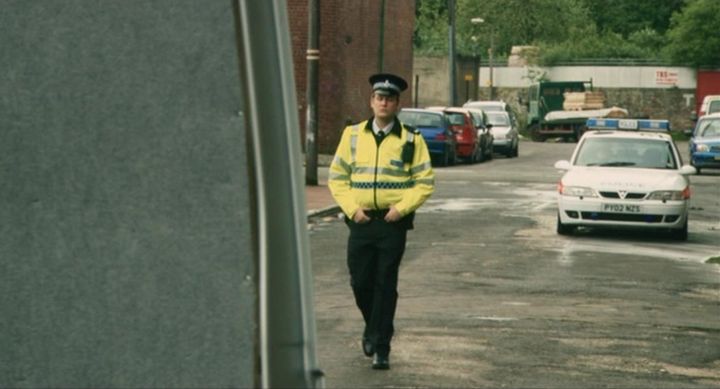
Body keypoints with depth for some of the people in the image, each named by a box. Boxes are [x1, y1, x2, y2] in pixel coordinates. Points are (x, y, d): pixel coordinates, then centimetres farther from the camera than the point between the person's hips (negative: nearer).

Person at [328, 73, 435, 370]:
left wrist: (401, 208, -11)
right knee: (360, 282, 5)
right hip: (361, 220, 2)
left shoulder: (411, 140, 2)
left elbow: (425, 182, 2)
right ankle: (374, 326, 33)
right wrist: (352, 208, -5)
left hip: (393, 222, -2)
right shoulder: (352, 135, 7)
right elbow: (336, 177, 8)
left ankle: (381, 348, 3)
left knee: (385, 285, -3)